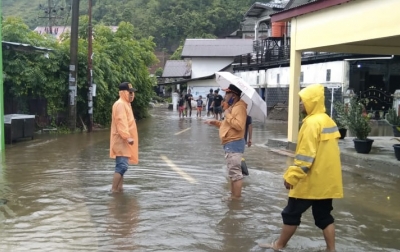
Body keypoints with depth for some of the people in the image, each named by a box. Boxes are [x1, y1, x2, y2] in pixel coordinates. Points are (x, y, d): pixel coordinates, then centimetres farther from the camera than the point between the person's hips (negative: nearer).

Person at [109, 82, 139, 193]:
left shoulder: (126, 104, 19)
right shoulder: (120, 104, -14)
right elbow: (121, 122, -24)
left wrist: (128, 137, 23)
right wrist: (127, 137, -30)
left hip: (124, 141, 11)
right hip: (121, 141, -11)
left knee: (121, 166, 11)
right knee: (122, 166, -15)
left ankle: (119, 188, 16)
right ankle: (114, 190, -13)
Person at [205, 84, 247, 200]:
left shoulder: (239, 107, -16)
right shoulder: (233, 107, 17)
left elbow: (239, 126, -29)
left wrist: (228, 115, -19)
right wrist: (216, 122, 17)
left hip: (234, 144, -11)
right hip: (230, 144, 11)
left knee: (235, 171, -8)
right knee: (232, 171, 16)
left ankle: (237, 198, -4)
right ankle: (233, 195, 24)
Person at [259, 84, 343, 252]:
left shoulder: (312, 122, -18)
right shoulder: (328, 121, 10)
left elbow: (306, 155, -22)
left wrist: (291, 176, -18)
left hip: (311, 180, -8)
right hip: (327, 179, 9)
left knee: (291, 214, 6)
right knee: (324, 216, 13)